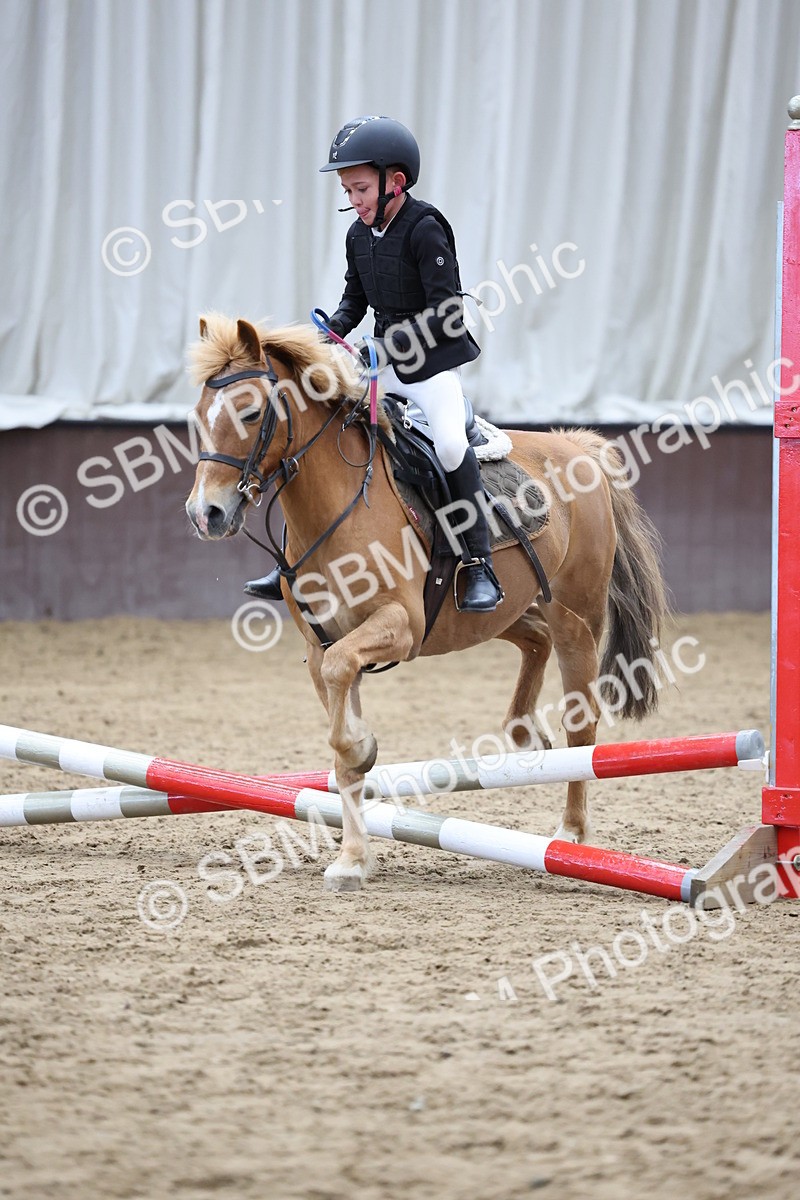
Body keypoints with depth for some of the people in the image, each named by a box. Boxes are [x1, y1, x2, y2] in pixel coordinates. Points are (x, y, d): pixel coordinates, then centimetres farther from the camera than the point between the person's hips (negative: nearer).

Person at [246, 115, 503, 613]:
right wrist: (333, 333, 1)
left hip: (433, 365, -8)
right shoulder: (359, 235, 6)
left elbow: (446, 315, -20)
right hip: (385, 365, 8)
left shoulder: (424, 230, -17)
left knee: (450, 443, -31)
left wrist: (391, 346, -25)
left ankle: (482, 568, -23)